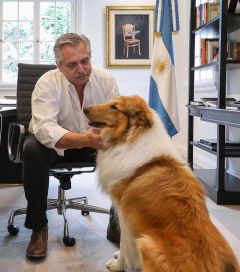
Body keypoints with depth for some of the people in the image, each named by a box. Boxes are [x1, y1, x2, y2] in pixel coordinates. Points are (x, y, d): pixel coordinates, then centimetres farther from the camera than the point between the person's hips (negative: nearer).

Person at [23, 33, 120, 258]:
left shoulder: (106, 80, -11)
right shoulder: (47, 83, -21)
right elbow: (44, 128, -35)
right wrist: (84, 139, -52)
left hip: (94, 143, 3)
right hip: (55, 145, -2)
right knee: (32, 149, -34)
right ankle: (38, 227, -16)